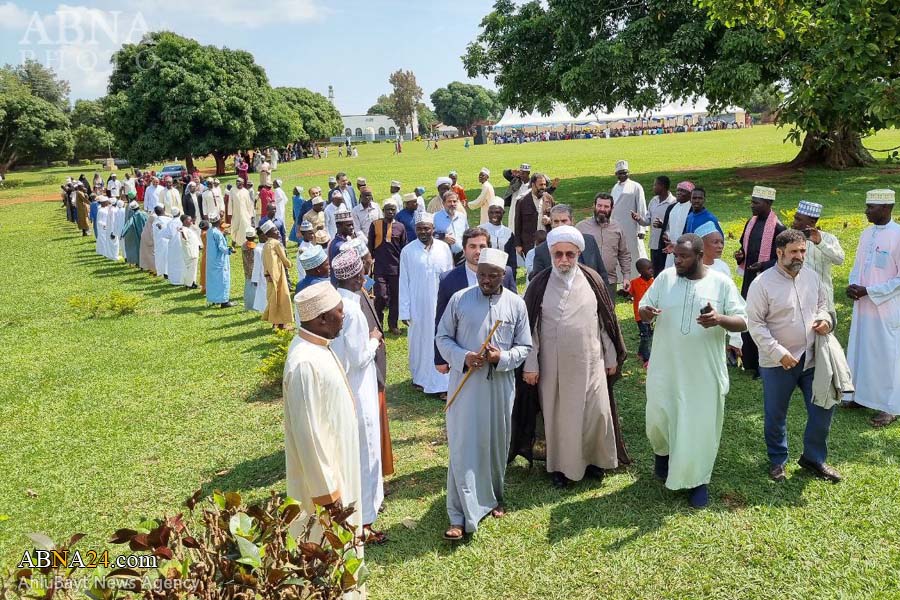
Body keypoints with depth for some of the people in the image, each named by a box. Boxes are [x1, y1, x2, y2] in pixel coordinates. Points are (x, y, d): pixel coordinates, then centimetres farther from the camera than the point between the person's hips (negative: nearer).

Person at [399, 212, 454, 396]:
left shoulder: (444, 248, -1)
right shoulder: (407, 251, -5)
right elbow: (404, 283, -2)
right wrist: (404, 311, -4)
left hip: (441, 305, 1)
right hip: (418, 306, -1)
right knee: (419, 342, 10)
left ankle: (443, 383, 9)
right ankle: (420, 377, 28)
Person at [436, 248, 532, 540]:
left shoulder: (516, 304, 1)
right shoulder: (460, 299, -3)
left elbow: (524, 346, 5)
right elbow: (442, 337, 2)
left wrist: (502, 358, -15)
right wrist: (463, 357, -16)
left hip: (500, 385, 2)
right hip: (465, 384, -2)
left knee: (497, 443, 15)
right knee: (463, 446, -3)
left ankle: (492, 497, 38)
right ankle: (462, 515, 5)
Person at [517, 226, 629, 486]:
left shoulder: (592, 280, -1)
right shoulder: (540, 284, -6)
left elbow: (606, 321, 6)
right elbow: (530, 327, -3)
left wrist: (611, 357, 8)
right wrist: (530, 365, -5)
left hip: (589, 362, 1)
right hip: (552, 366, -1)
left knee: (597, 413, 4)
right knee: (557, 415, 9)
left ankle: (593, 459, 29)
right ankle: (561, 465, 28)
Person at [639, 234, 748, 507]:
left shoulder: (722, 283, -5)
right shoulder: (665, 277, 0)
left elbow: (743, 321, -5)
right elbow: (643, 308, 4)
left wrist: (720, 319, -27)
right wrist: (646, 312, -21)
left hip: (704, 370, -1)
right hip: (666, 367, 2)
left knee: (701, 424, 5)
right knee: (658, 418, 9)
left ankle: (698, 480, 24)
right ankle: (663, 451, 43)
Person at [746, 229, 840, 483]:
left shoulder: (811, 277, 3)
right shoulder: (763, 284, -15)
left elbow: (821, 305, 19)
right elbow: (755, 323, -15)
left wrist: (824, 319, -4)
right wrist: (779, 353, -20)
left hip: (812, 358, 5)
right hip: (778, 363, -5)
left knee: (823, 408, 10)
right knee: (775, 414, 9)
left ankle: (813, 457, 30)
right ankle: (777, 460, 30)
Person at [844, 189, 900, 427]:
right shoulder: (867, 233, 6)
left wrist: (868, 291, -17)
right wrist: (853, 285, -3)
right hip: (862, 305, 7)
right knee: (860, 349, 15)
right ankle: (861, 395, 30)